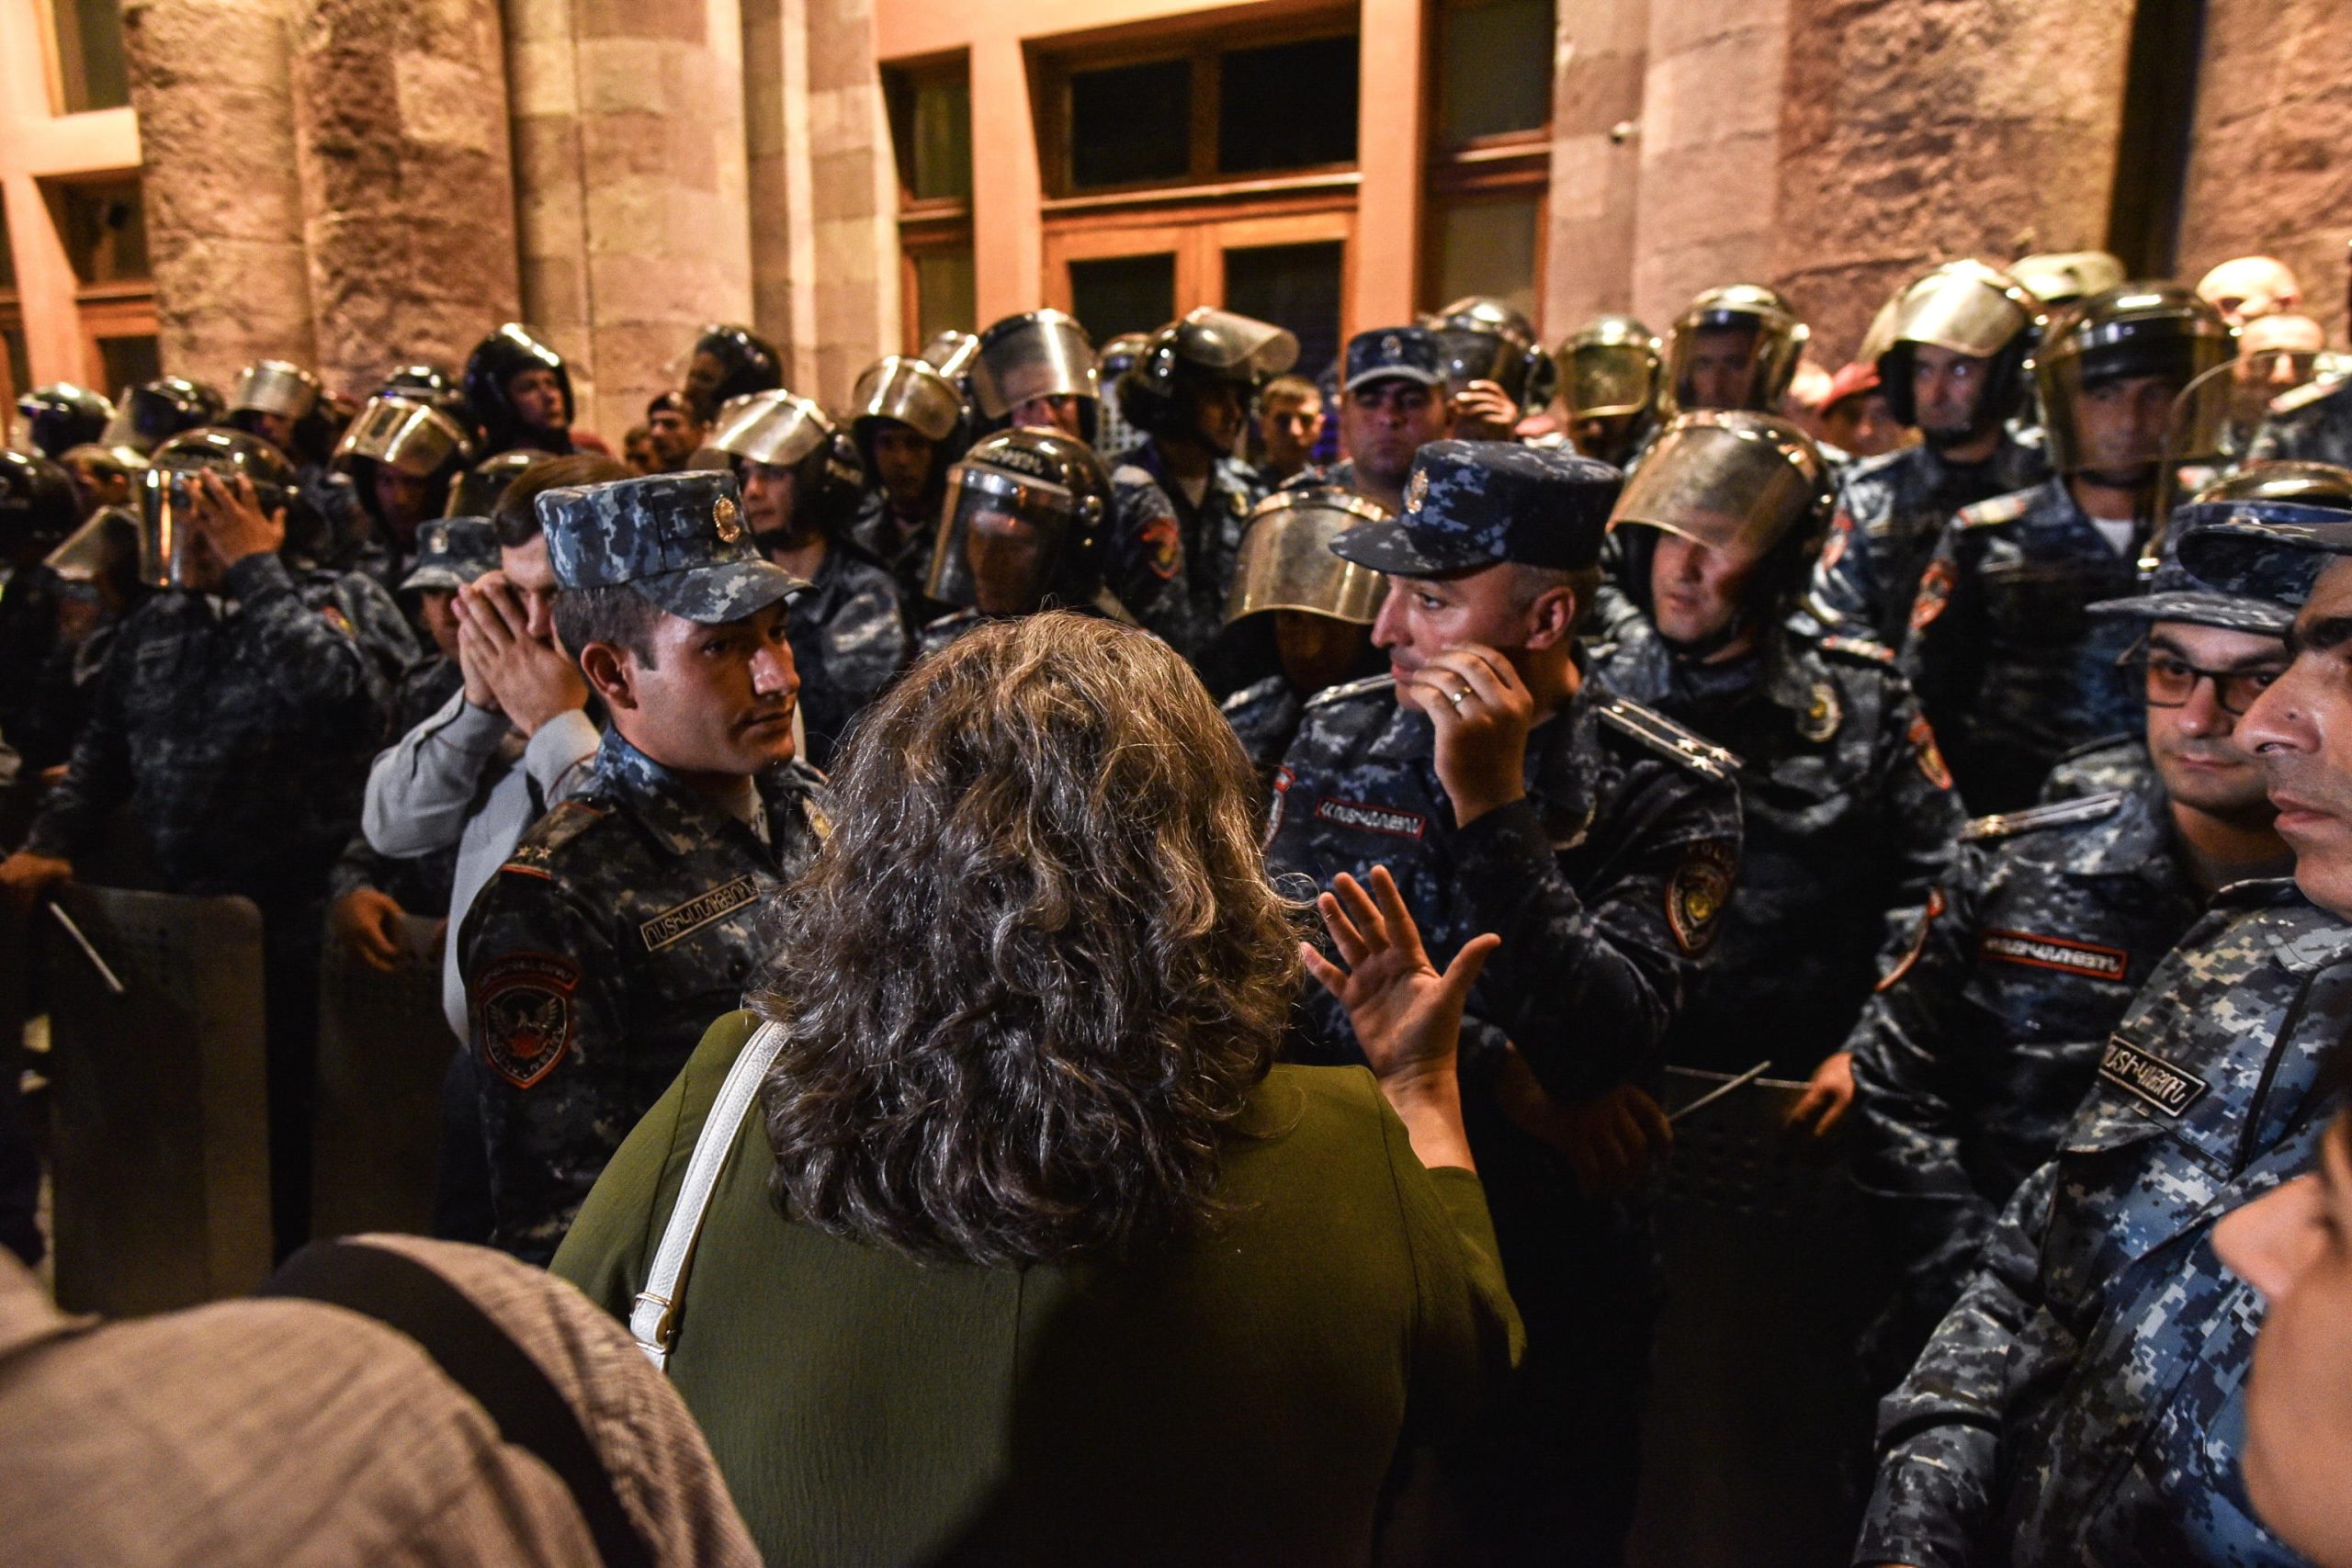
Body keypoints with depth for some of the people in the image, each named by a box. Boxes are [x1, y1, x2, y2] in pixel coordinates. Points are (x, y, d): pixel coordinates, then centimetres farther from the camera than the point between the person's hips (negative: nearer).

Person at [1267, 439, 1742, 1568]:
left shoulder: (1667, 789, -11)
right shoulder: (1338, 735, -3)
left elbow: (1604, 1044, -23)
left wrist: (1492, 805, -27)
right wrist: (1511, 1078, -19)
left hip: (1548, 1273, -2)